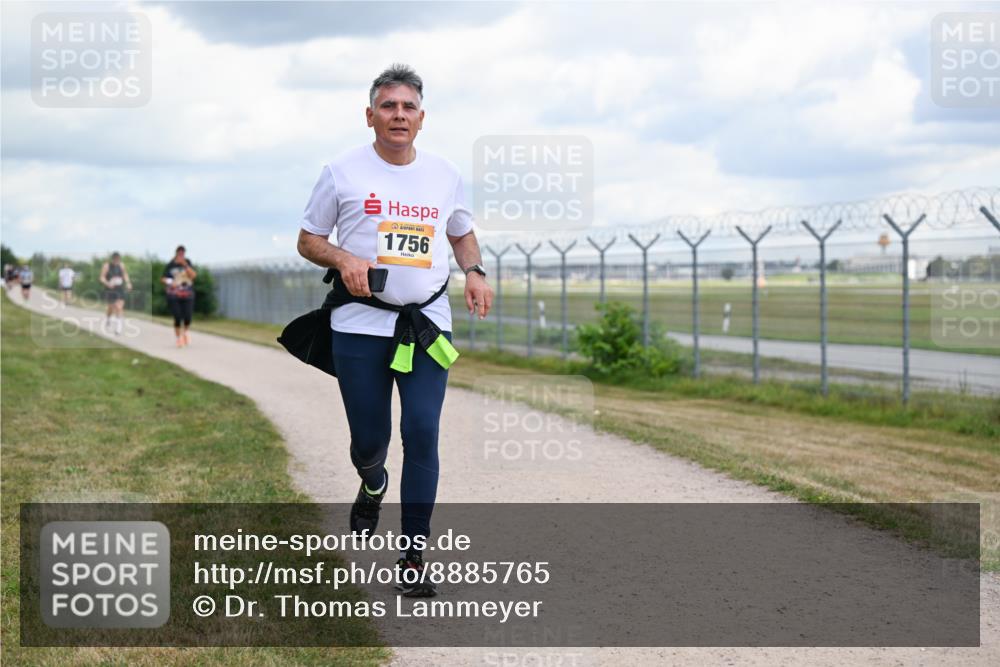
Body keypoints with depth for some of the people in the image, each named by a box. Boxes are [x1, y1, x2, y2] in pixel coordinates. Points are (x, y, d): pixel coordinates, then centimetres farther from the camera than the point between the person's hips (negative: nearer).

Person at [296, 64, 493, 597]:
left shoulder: (445, 175, 9)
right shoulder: (343, 172, 1)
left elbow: (462, 234, 25)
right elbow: (308, 240, 7)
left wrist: (474, 272, 4)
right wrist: (343, 259, -14)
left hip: (427, 324, 2)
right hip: (360, 324, -1)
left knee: (422, 435, -8)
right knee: (369, 439, 2)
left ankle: (413, 560, 0)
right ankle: (373, 485, 42)